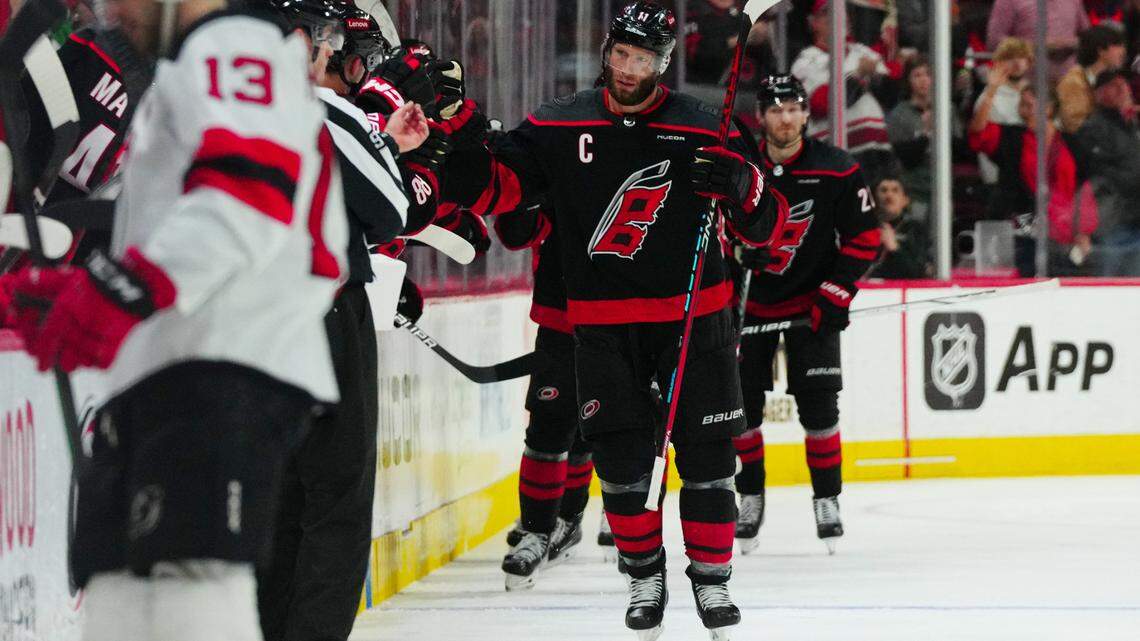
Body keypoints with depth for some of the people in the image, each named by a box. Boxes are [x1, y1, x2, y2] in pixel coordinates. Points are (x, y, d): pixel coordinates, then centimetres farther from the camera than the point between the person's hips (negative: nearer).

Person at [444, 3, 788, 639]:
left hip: (694, 315, -1)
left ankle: (712, 579, 14)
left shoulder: (704, 128, -3)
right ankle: (646, 578, 18)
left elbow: (768, 227, -1)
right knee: (621, 457, 2)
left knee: (707, 451, 1)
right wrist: (461, 157, -22)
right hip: (604, 326, 1)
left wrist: (743, 185, -22)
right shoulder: (559, 127, 0)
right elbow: (497, 185, -2)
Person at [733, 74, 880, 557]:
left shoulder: (836, 170, -12)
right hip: (750, 301, 2)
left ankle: (827, 500, 7)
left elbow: (865, 237, -6)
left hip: (811, 301, -2)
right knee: (740, 402, -1)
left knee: (818, 404, -7)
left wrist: (836, 294, -12)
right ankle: (750, 499, 14)